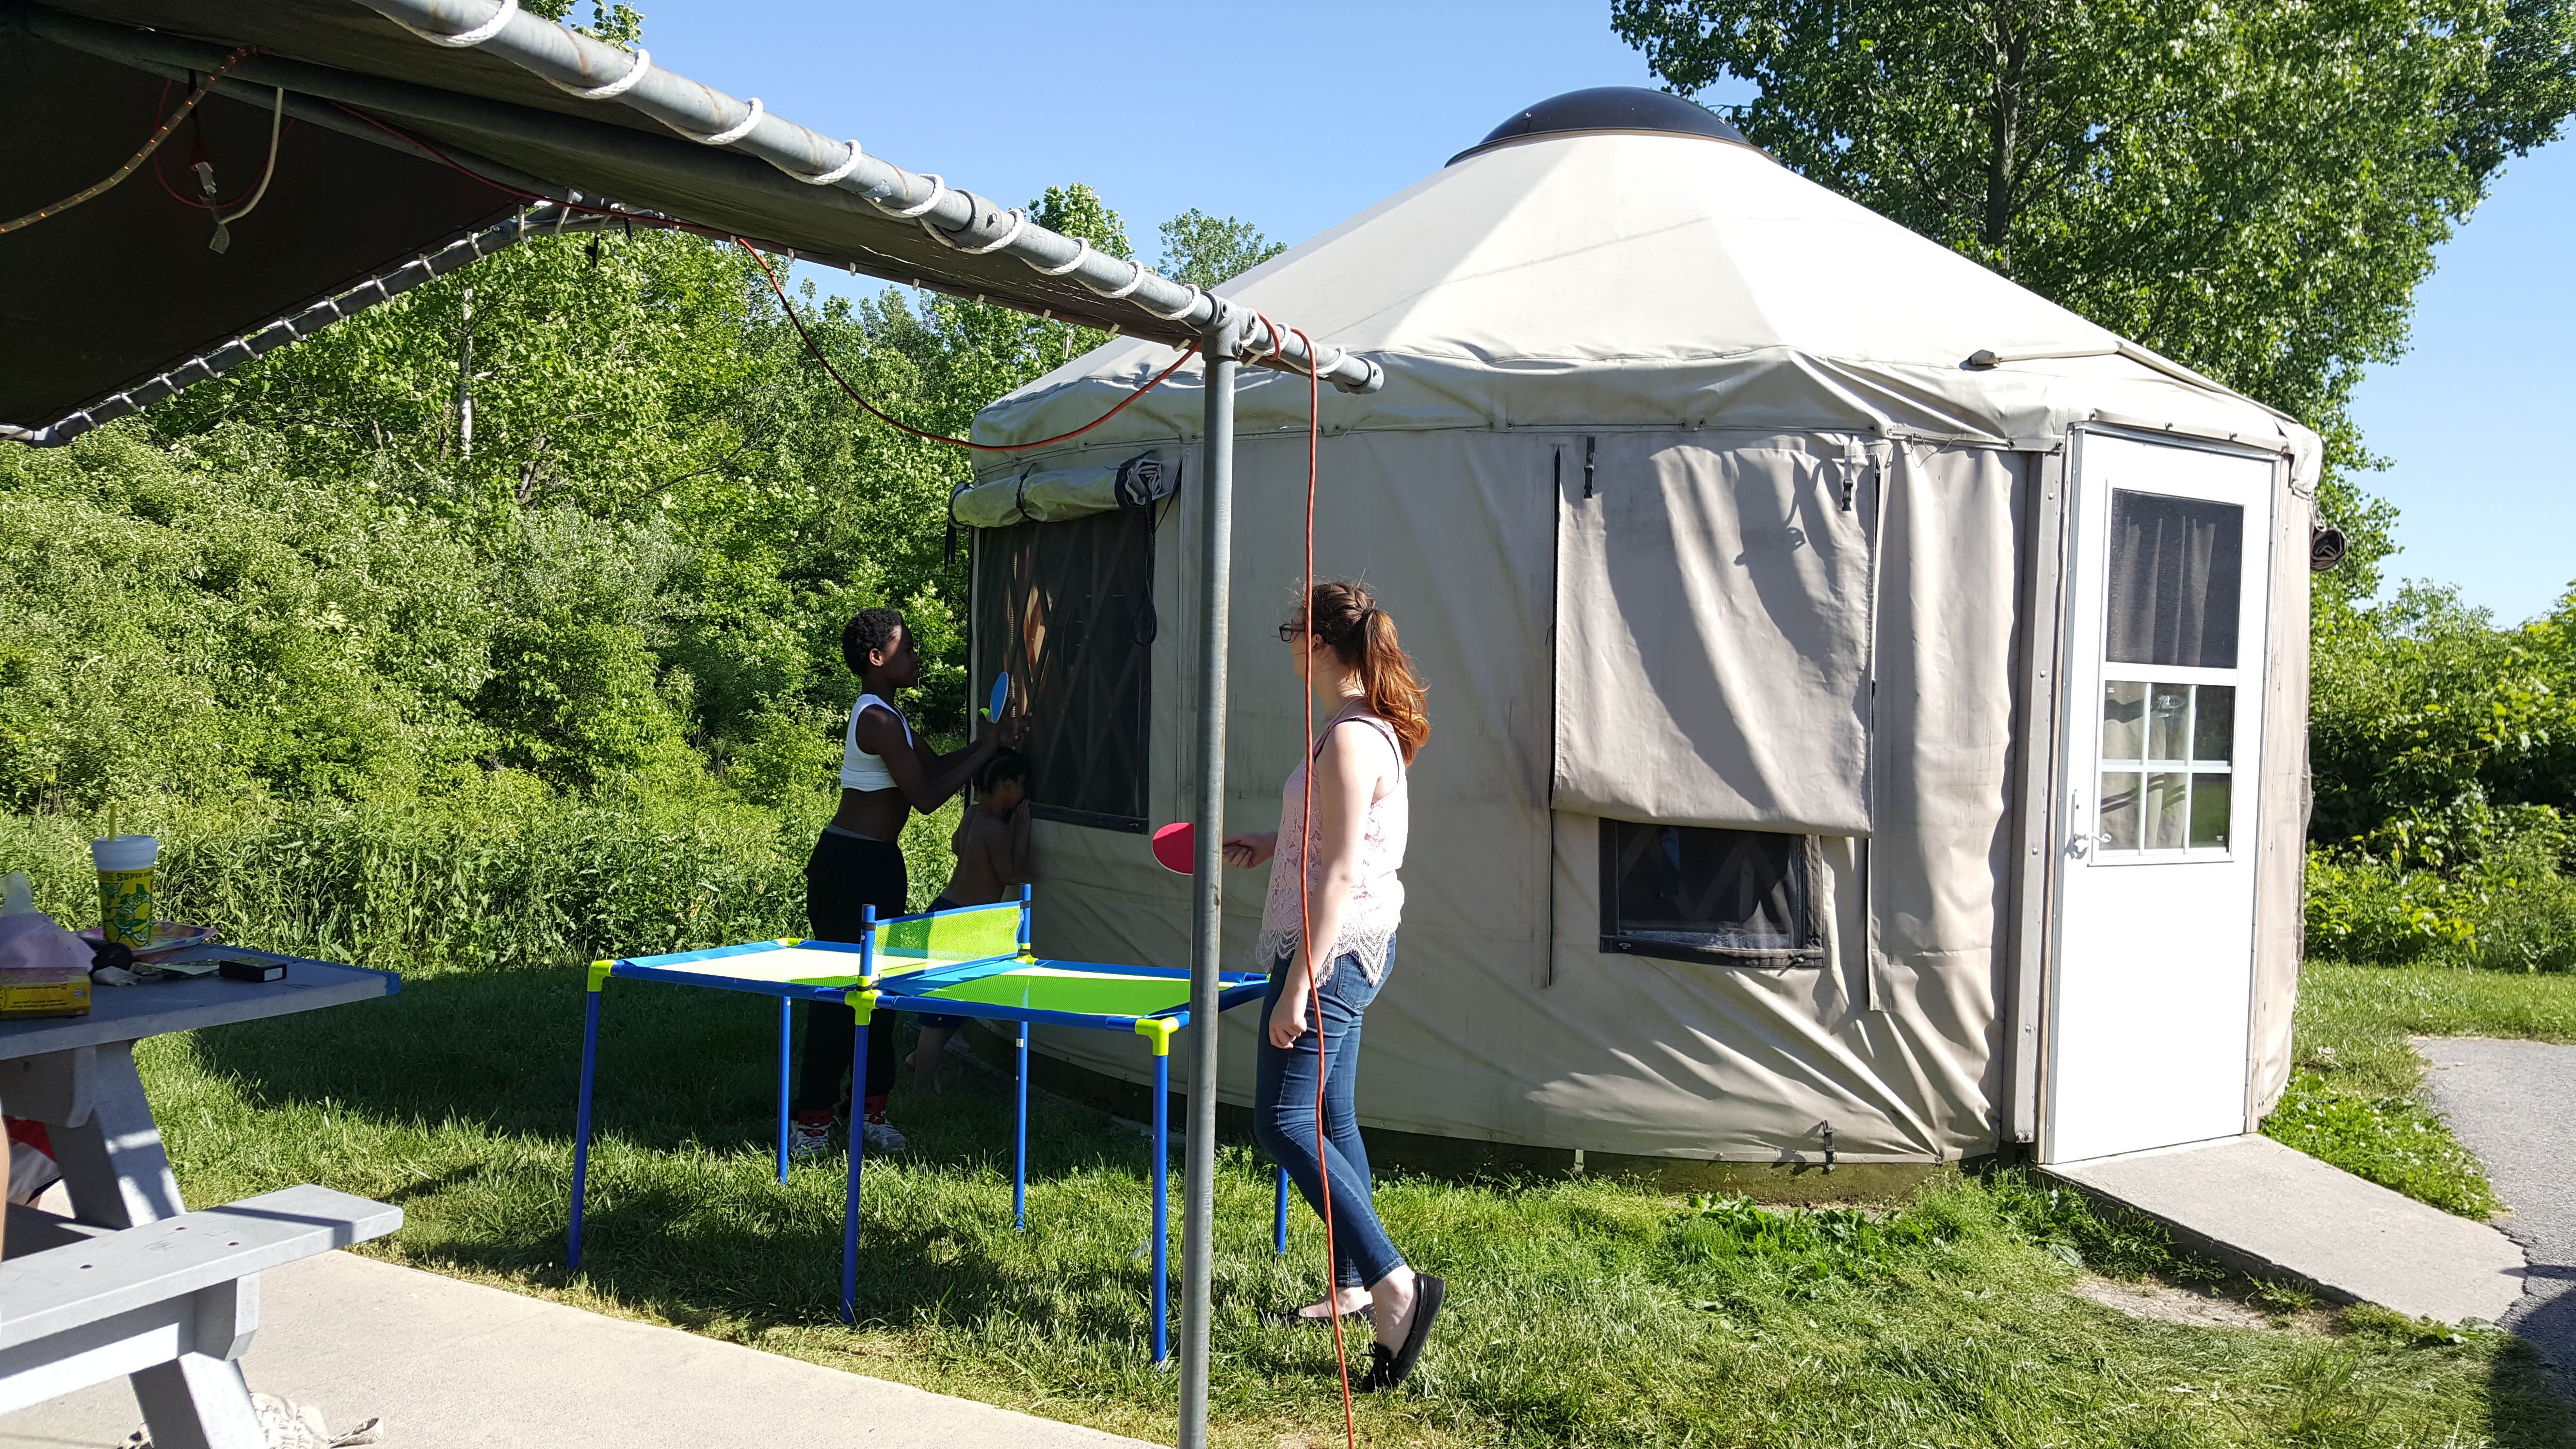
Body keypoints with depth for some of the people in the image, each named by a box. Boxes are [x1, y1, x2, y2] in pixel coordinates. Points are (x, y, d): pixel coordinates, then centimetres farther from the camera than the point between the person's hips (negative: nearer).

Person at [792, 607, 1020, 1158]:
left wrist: (990, 741, 9)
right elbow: (926, 797, -20)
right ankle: (811, 1119, 2)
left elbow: (936, 765, 20)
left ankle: (869, 1109, 23)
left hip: (874, 864, 11)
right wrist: (986, 750, -12)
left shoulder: (883, 714, 15)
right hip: (851, 865, -11)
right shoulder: (880, 720, -18)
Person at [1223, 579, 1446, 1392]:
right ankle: (1353, 1288, 25)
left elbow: (1341, 875, -24)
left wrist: (1297, 988, -23)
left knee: (1285, 1125, -8)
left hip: (1332, 950, -10)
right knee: (1330, 1122, 16)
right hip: (1347, 949, 10)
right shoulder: (1363, 729, 12)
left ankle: (1395, 1286, -11)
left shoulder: (1351, 739, -20)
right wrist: (1269, 844, 14)